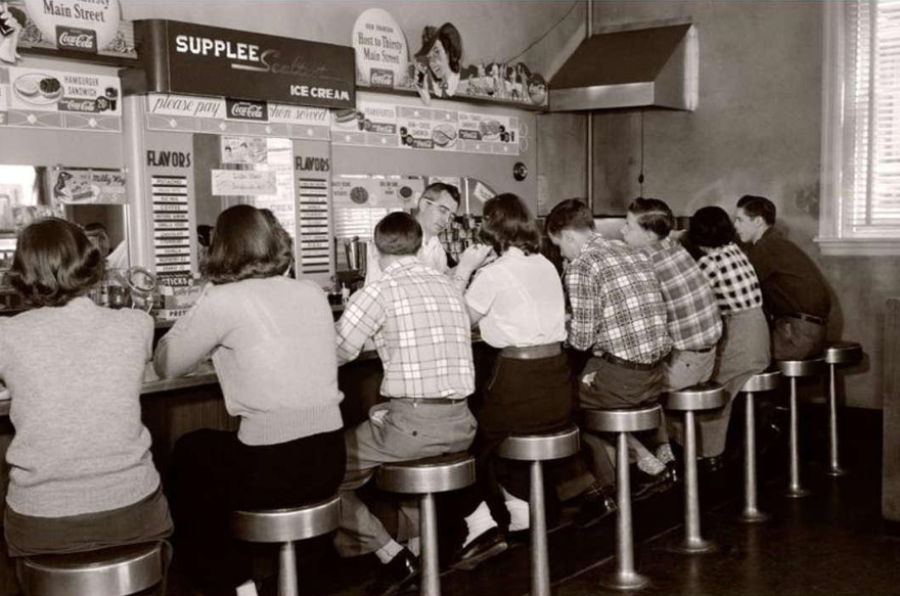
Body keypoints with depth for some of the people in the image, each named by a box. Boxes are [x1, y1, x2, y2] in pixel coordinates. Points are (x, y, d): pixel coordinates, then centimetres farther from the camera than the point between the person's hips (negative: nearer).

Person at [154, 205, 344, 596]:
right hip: (328, 459, 6)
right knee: (217, 450, 33)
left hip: (273, 467, -6)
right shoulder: (313, 293, 8)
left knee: (188, 454, 27)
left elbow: (165, 365, 2)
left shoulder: (223, 300, -10)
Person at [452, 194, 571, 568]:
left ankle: (482, 525, 7)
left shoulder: (493, 273, -10)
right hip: (558, 386, 7)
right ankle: (519, 509, 30)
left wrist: (463, 271, 4)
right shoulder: (546, 266, 12)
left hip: (518, 385, -7)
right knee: (491, 425, 30)